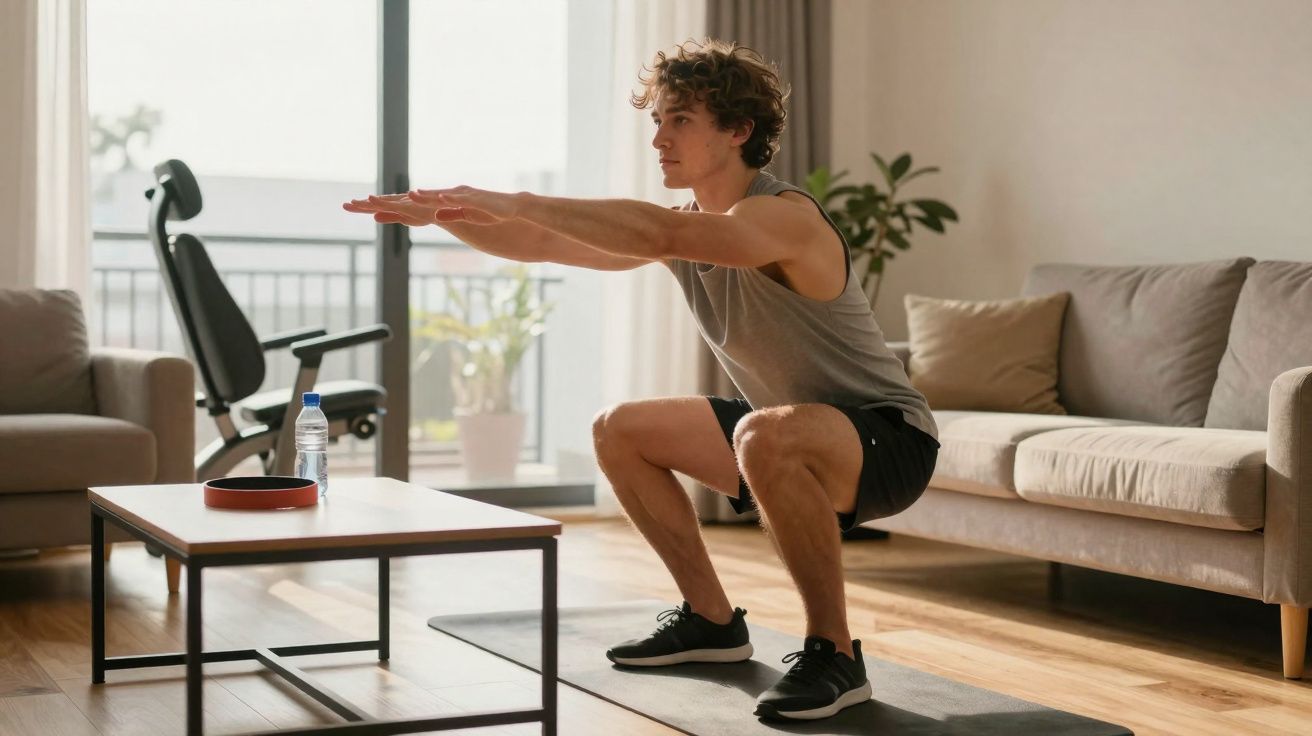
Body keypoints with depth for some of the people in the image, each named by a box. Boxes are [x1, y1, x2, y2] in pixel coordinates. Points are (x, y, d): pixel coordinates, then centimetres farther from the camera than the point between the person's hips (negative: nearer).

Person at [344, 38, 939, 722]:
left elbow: (660, 235, -42)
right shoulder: (686, 227, 2)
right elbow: (544, 245, 5)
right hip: (792, 427, 9)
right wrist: (439, 214, -7)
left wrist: (516, 201, -40)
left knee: (768, 436, -40)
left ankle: (832, 654, -22)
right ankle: (710, 620, 20)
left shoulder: (785, 217, -24)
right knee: (619, 432, 10)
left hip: (890, 440, -9)